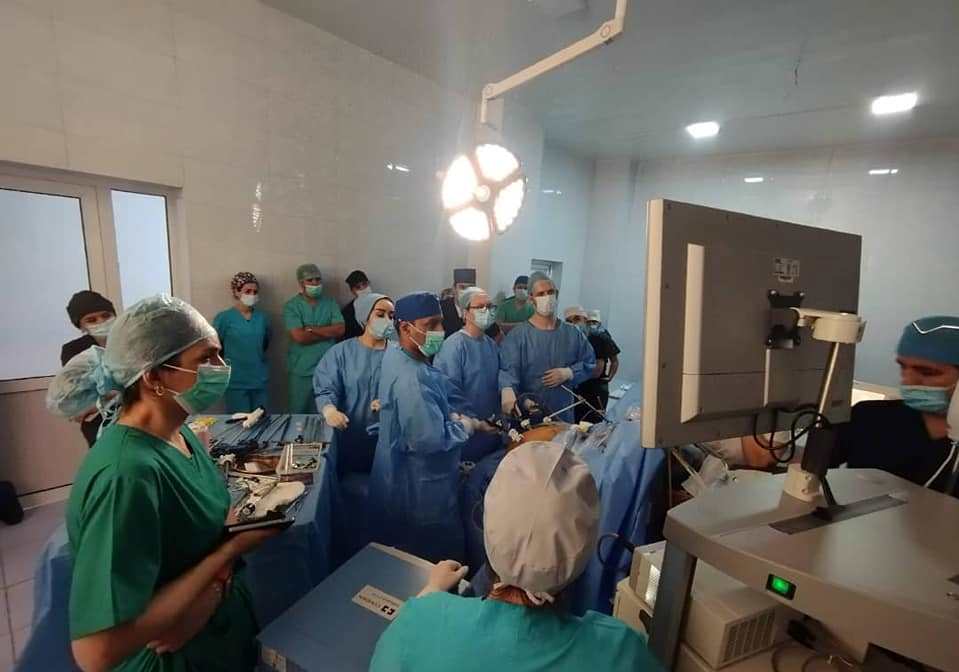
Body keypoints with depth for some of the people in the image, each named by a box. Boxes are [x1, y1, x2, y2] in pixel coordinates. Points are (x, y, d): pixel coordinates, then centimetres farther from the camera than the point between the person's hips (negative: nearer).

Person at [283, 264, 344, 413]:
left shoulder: (330, 303, 6)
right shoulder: (291, 306, -3)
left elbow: (340, 329, -7)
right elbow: (300, 337, -15)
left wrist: (312, 329, -12)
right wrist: (328, 332, -7)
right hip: (302, 370, -2)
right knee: (299, 413, 10)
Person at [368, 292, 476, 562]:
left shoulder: (396, 353, 1)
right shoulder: (411, 378, -31)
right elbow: (430, 440, -32)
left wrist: (451, 416, 1)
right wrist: (465, 426, -15)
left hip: (401, 478, 10)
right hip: (418, 488, -10)